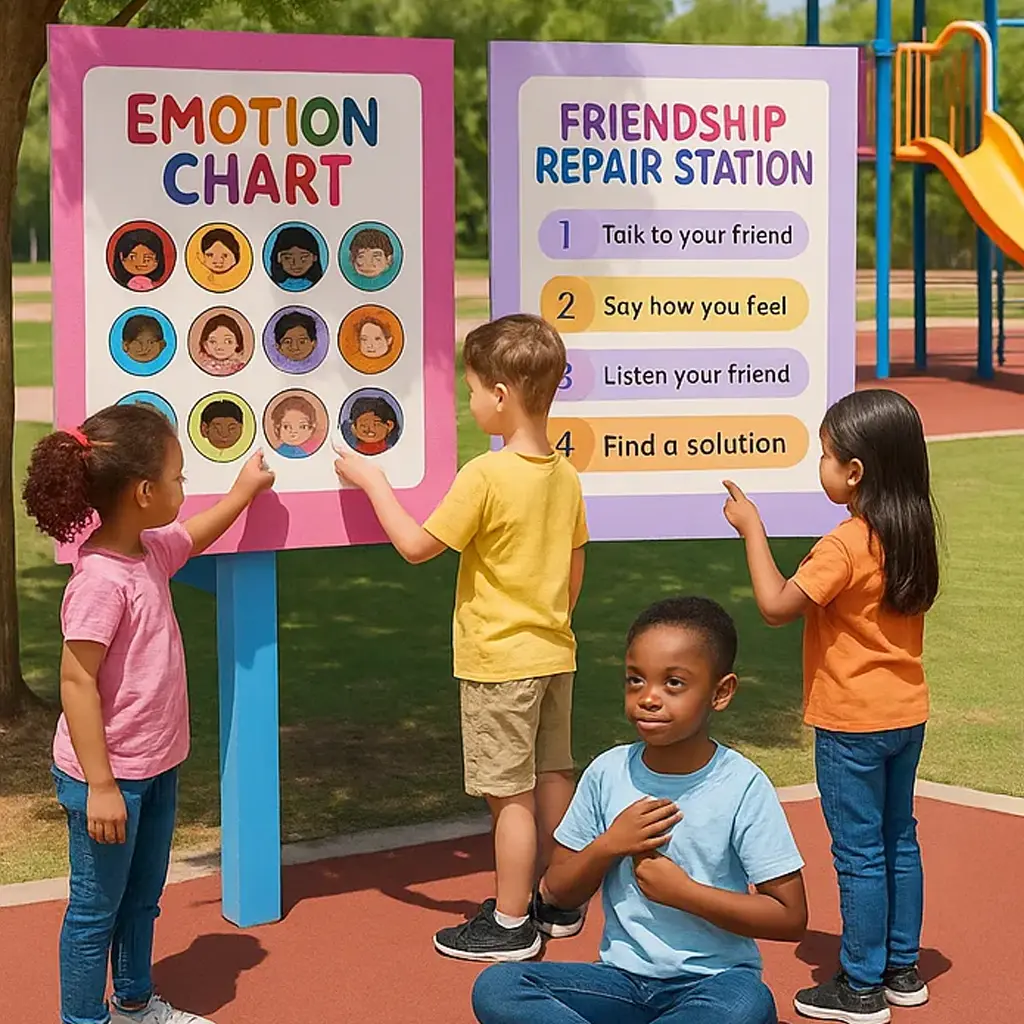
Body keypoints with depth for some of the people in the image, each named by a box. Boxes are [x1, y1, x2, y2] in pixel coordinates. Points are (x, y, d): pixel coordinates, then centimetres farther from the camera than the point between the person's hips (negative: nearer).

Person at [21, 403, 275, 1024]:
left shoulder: (151, 552, 2)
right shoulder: (99, 580, -26)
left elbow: (195, 534, 28)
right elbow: (76, 683, -25)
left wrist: (244, 491, 35)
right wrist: (100, 786, -25)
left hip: (156, 765, 10)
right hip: (110, 775, -10)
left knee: (143, 897, 24)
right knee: (97, 910, 5)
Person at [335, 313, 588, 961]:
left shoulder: (485, 476, -21)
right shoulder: (566, 475, 3)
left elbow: (417, 546, -14)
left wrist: (373, 482, -4)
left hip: (500, 660, -8)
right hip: (555, 653, 8)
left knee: (510, 792, 0)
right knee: (552, 776, 17)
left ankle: (510, 924, 9)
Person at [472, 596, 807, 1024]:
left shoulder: (743, 786, -9)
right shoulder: (607, 773, 0)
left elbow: (790, 917, -9)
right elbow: (558, 893, 8)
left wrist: (683, 890, -16)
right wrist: (608, 845, -12)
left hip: (712, 980, -3)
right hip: (623, 977, 3)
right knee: (495, 988, -21)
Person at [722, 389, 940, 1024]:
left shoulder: (845, 547, -23)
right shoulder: (912, 534, 2)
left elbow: (776, 607, -22)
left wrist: (752, 528, -14)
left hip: (854, 725, -8)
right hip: (907, 714, 8)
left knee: (859, 854, 1)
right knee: (899, 841, 17)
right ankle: (903, 970, 27)